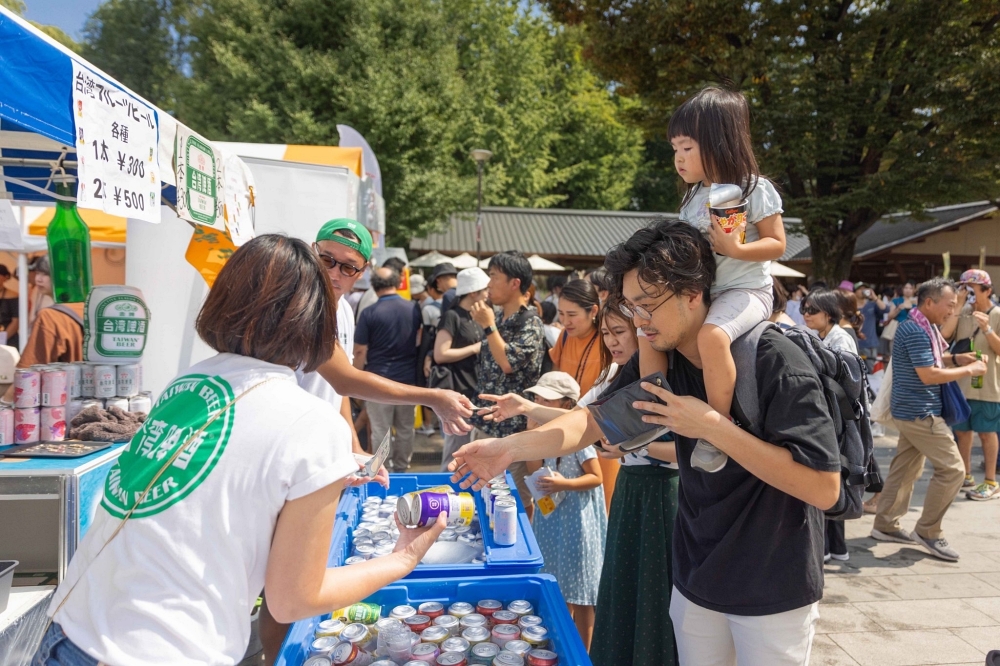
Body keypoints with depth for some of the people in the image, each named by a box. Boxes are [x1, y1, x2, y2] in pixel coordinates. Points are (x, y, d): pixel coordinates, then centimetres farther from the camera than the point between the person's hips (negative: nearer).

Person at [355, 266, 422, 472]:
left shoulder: (369, 314, -12)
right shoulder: (414, 309, -3)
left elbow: (360, 351, -9)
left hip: (379, 379, -3)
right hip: (408, 378, 4)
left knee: (381, 430, 7)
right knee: (405, 428, 15)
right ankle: (401, 469, 26)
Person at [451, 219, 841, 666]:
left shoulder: (775, 363, -24)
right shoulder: (662, 358, -5)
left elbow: (824, 488, -27)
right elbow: (596, 418, -3)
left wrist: (713, 426, -31)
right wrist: (511, 448, -17)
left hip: (774, 593, -5)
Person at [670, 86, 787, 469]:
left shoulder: (754, 189, -8)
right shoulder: (694, 197, 13)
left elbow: (777, 245, -10)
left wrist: (735, 249, -26)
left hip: (746, 290, -8)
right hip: (701, 292, 8)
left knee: (712, 335, -36)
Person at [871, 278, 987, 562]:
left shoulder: (924, 327, 12)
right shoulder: (915, 331, -21)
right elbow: (928, 375, -23)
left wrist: (955, 358, 8)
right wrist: (968, 370, -14)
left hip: (913, 411, 10)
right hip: (919, 413, -10)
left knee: (906, 469, 15)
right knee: (952, 469, -5)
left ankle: (885, 525, 23)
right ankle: (928, 531, 5)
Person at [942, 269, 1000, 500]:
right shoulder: (963, 312, 4)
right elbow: (943, 334, -11)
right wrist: (957, 306, -12)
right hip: (961, 383, 4)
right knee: (961, 430, 13)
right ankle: (966, 476, 27)